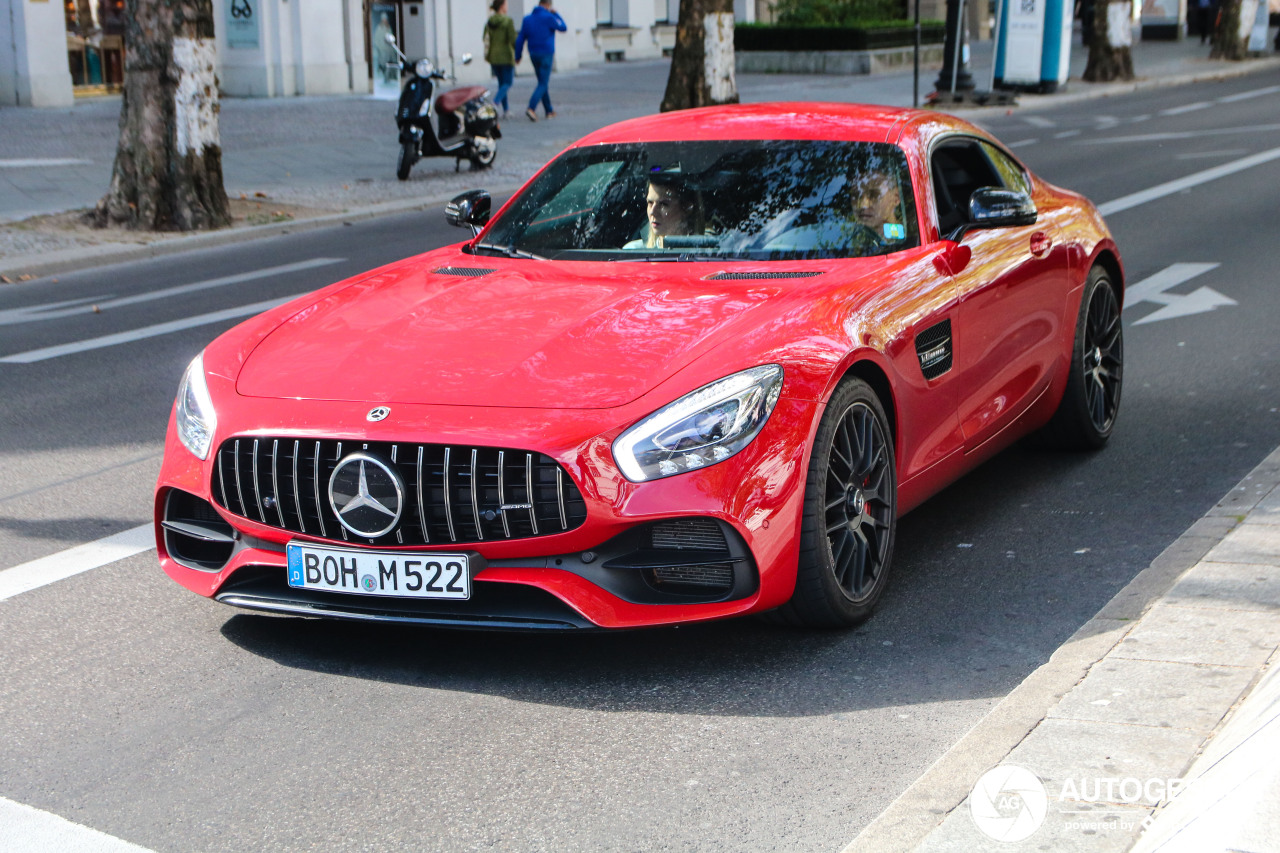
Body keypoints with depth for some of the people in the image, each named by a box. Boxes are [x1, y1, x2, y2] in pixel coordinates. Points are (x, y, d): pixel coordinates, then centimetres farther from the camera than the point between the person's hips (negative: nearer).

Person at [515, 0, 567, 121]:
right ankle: (531, 108, -23)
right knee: (543, 84, -6)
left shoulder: (527, 19, 6)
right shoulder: (548, 17, -10)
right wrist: (555, 14, 12)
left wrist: (518, 56, 10)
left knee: (543, 82, 17)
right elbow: (563, 28, 3)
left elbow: (520, 39, 5)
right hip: (546, 54, -6)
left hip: (533, 55, 6)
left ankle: (549, 110, 21)